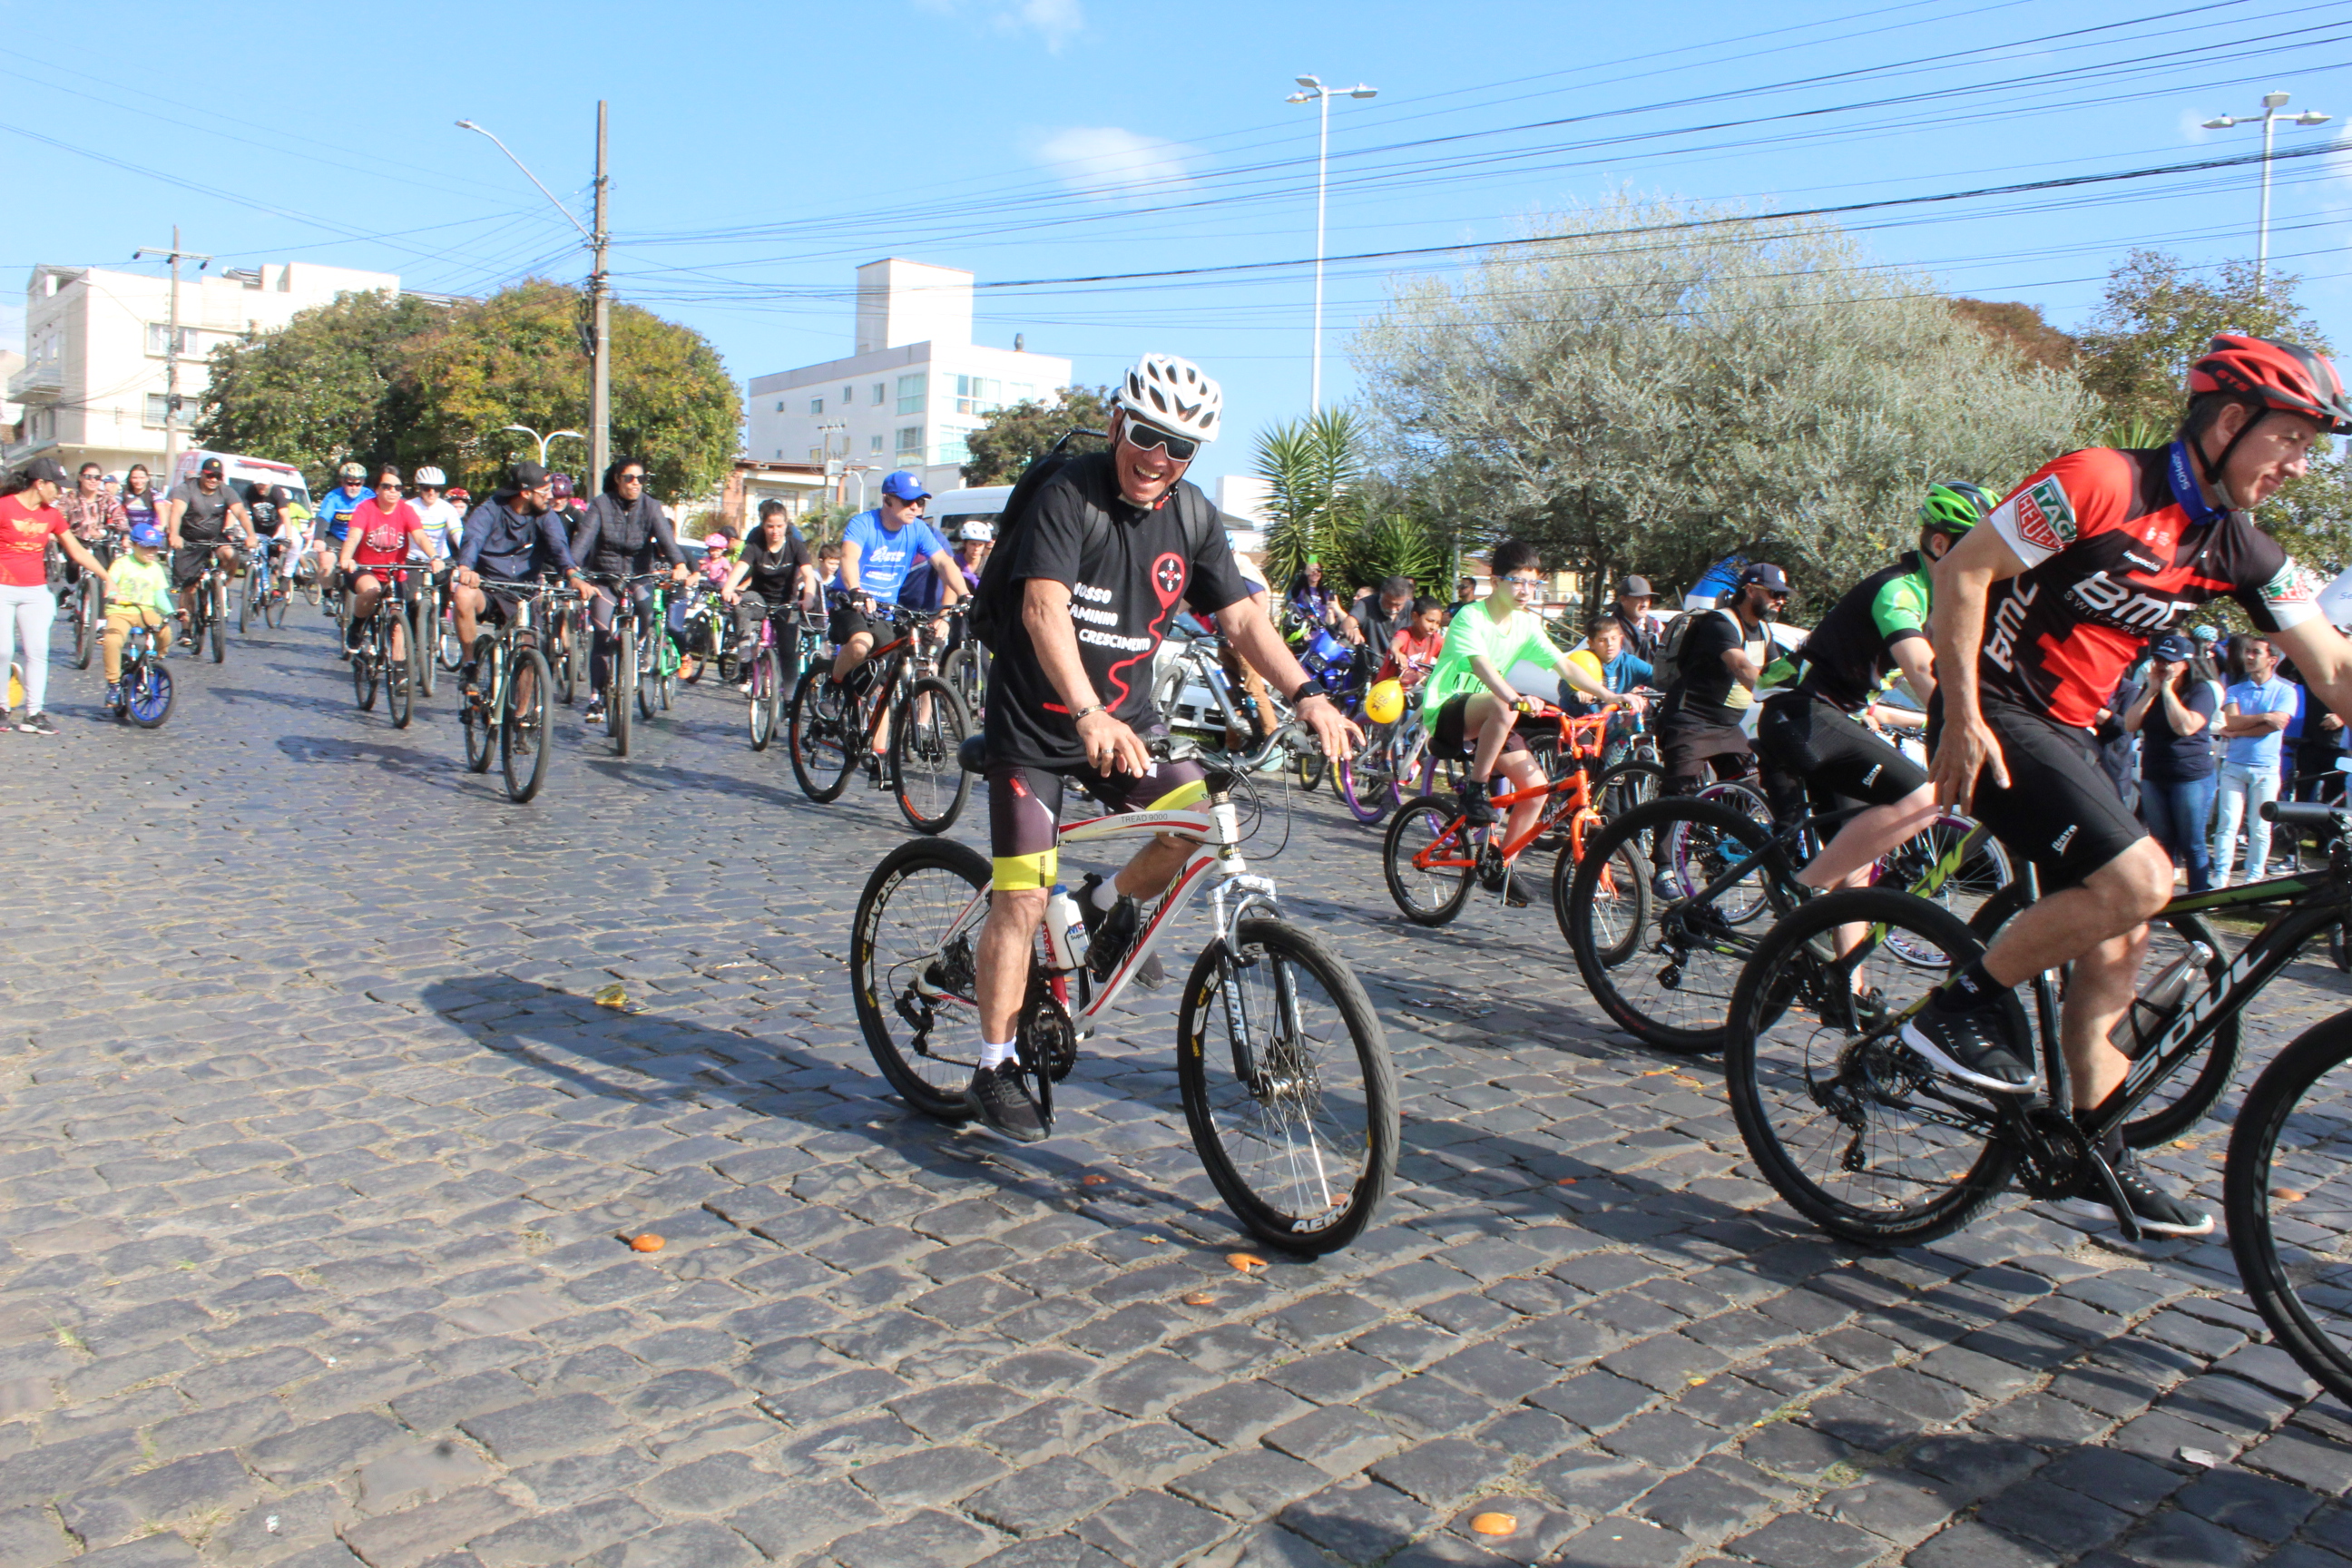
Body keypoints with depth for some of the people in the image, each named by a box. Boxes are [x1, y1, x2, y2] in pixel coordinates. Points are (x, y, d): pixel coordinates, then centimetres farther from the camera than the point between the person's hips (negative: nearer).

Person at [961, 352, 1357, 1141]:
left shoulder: (1192, 516, 0)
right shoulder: (1068, 495, -18)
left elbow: (1241, 615, -1)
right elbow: (1044, 608, -31)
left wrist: (1308, 696, -16)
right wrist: (1088, 714, -45)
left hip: (1124, 720, 5)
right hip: (1036, 727, -5)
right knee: (1022, 897, -7)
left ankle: (1111, 901, 12)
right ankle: (994, 1068, 9)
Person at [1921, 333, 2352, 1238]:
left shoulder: (2240, 550, 7)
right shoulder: (2102, 484, -15)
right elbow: (1962, 572, -16)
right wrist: (1962, 718, -20)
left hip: (2067, 734, 8)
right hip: (1994, 719, -8)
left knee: (2117, 942, 8)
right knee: (2137, 879, -24)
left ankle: (2093, 1154, 18)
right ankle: (1961, 1008, -7)